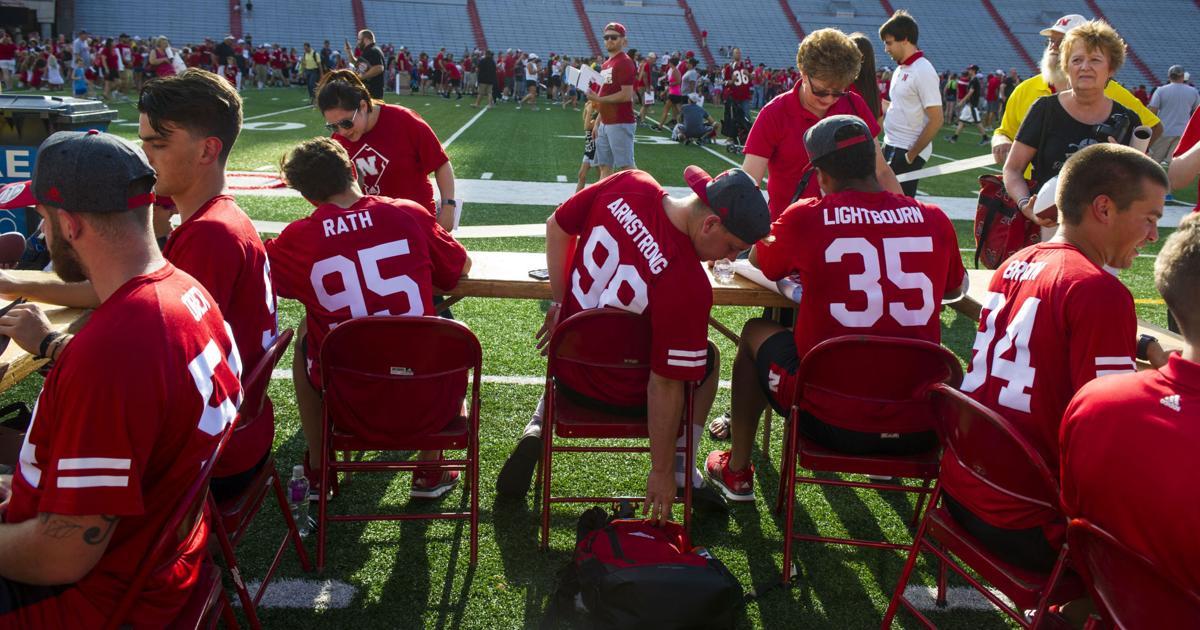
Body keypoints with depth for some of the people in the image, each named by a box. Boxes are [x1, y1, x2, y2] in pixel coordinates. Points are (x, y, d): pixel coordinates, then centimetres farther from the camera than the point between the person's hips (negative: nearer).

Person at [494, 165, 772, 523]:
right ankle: (680, 469, 21)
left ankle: (538, 426, 17)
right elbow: (665, 386, -24)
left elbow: (557, 227, -2)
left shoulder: (629, 185, -17)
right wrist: (661, 472, -12)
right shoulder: (689, 287, -31)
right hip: (624, 398, -4)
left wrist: (561, 303, 7)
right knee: (708, 358, 22)